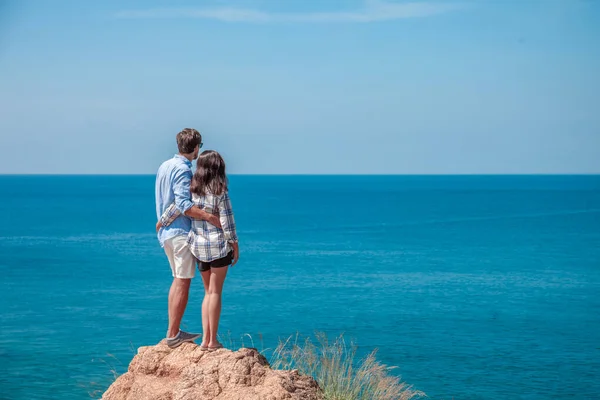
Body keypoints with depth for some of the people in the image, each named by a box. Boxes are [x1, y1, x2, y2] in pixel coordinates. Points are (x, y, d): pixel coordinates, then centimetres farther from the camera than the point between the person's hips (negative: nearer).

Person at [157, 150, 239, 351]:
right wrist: (235, 244, -4)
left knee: (208, 291, 14)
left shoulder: (192, 188, -1)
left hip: (198, 245, 4)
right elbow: (226, 220, -11)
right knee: (215, 292, 1)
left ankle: (205, 338, 9)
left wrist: (161, 223, 13)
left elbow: (177, 207, -3)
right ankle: (213, 340, 3)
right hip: (219, 245, -4)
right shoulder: (220, 190, -11)